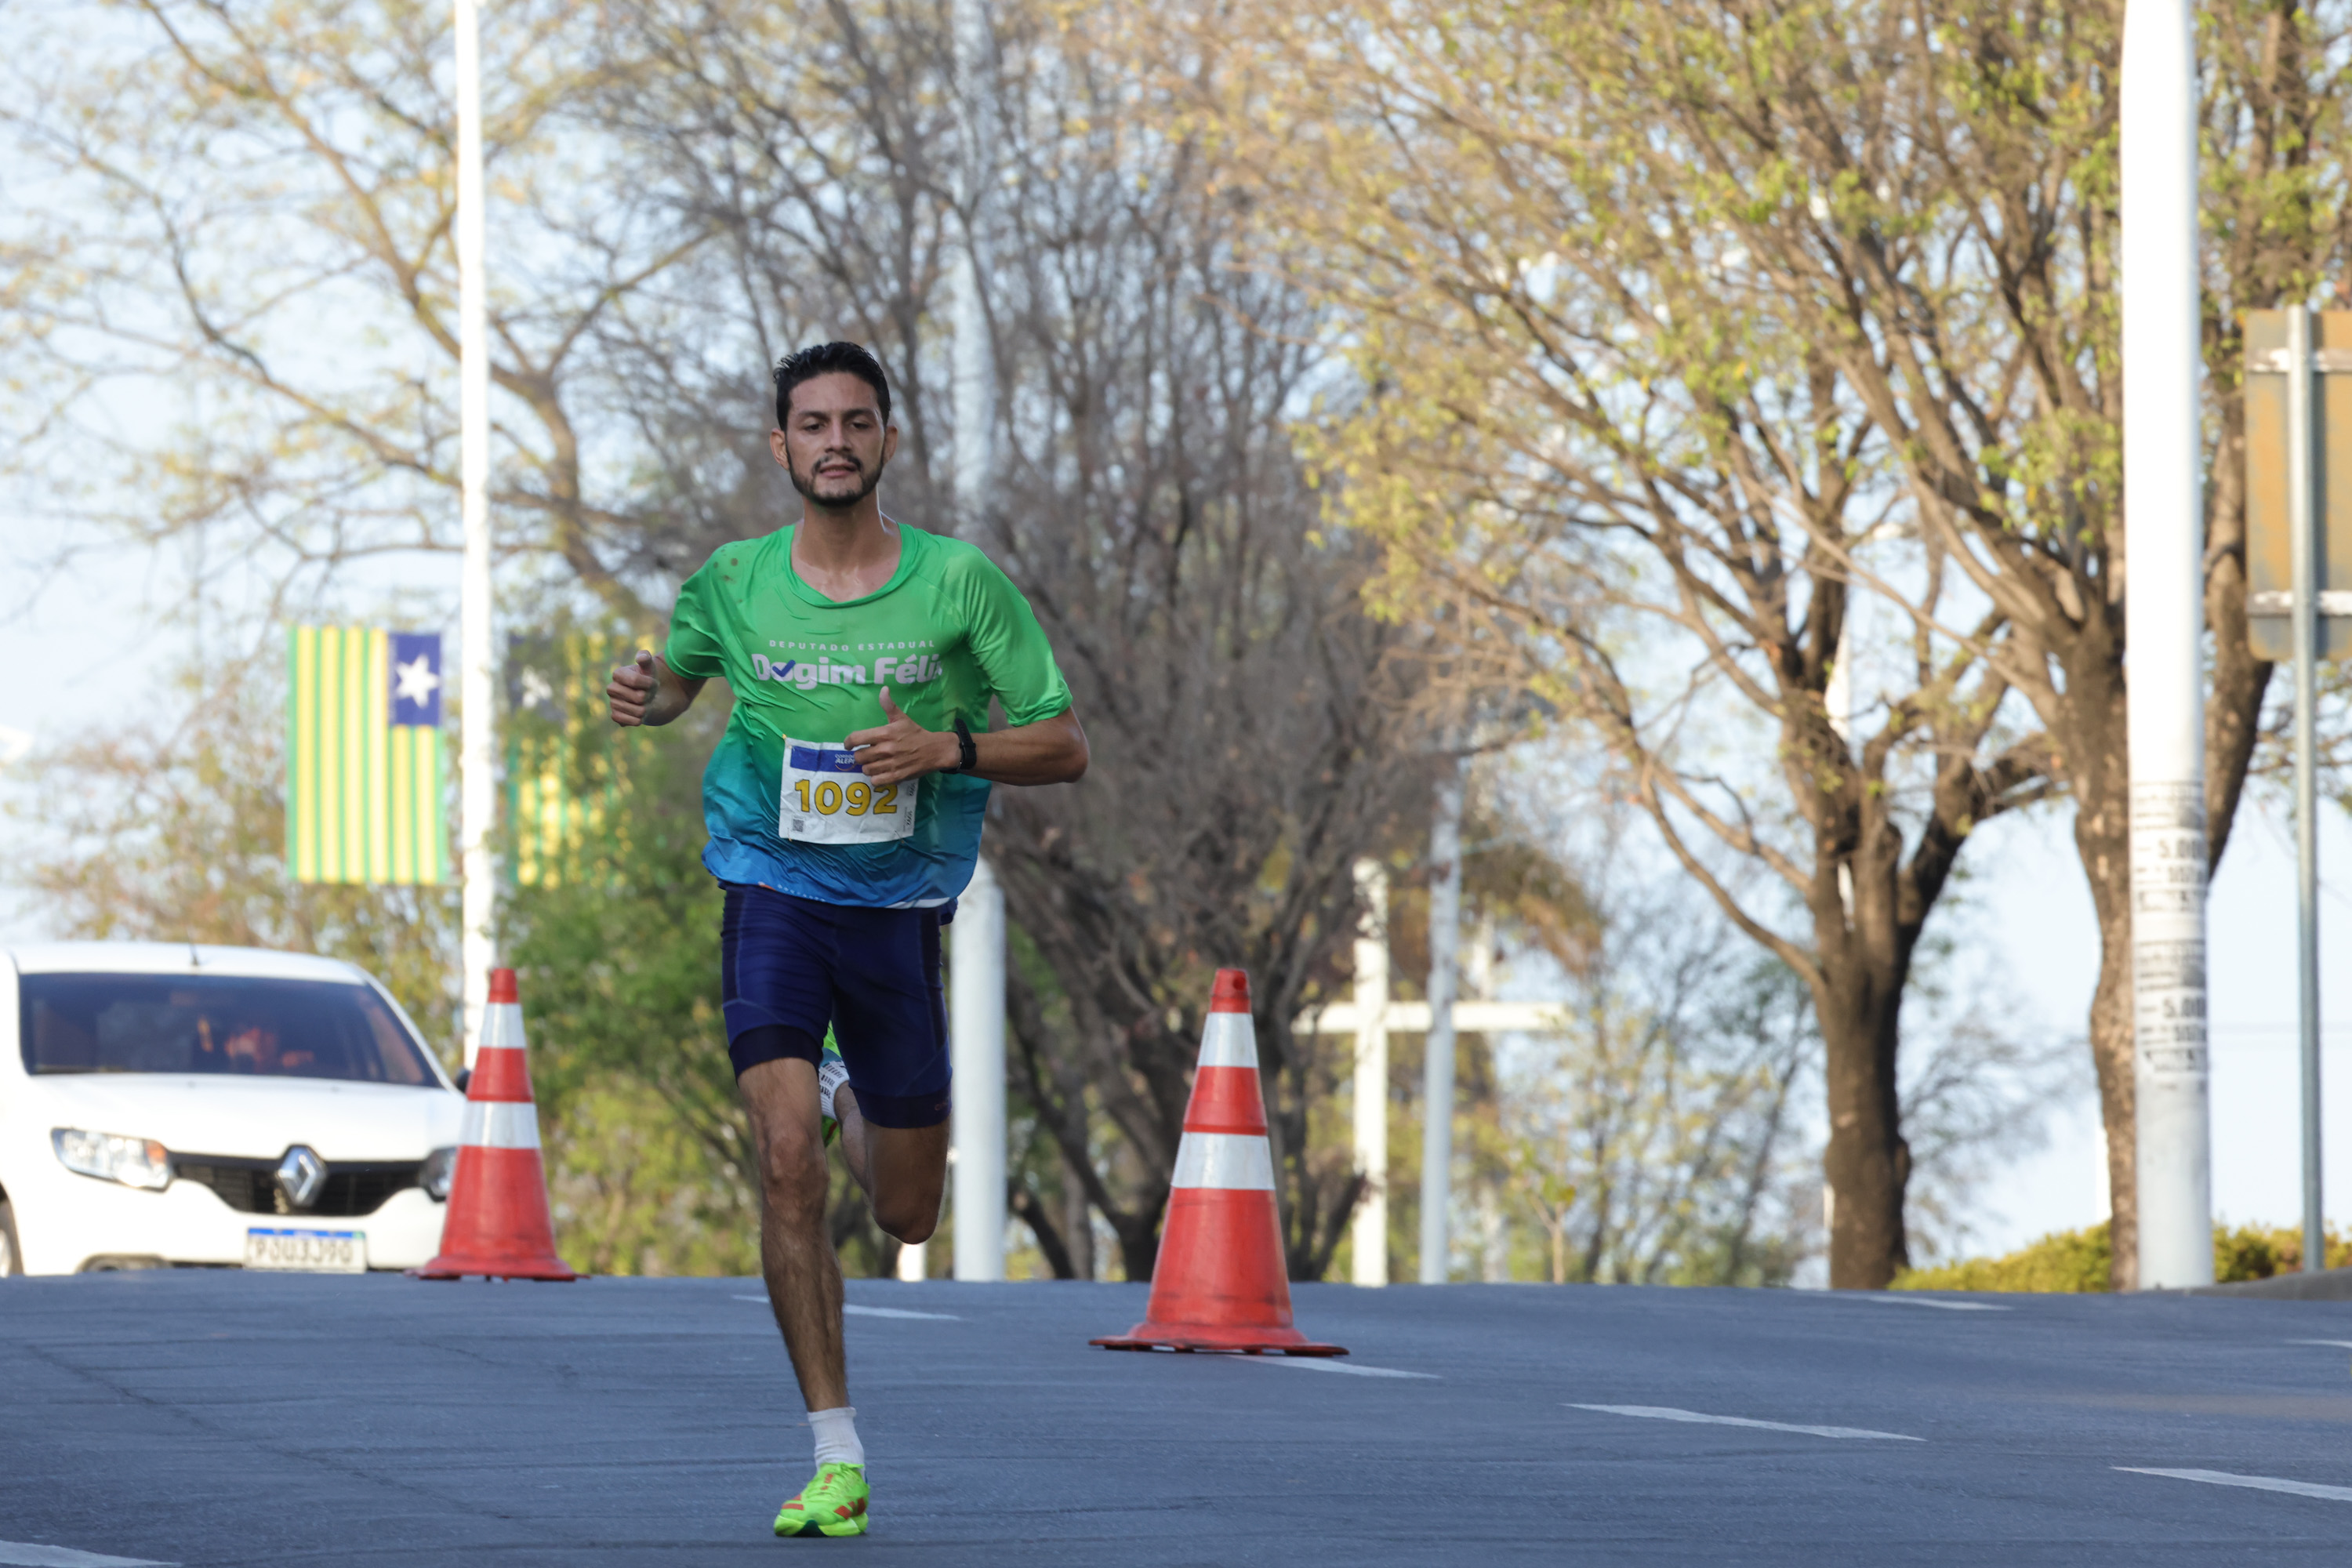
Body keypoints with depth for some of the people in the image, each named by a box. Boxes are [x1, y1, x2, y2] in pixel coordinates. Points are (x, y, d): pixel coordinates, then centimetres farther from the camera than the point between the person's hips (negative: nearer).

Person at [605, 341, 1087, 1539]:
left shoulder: (960, 582, -7)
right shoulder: (732, 584, -2)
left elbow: (1064, 746, -3)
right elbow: (677, 677, 19)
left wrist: (948, 747, -20)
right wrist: (643, 697, -5)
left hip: (900, 903, 1)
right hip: (772, 890, -1)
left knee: (906, 1215, 11)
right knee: (785, 1160, -20)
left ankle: (844, 1101, 48)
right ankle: (836, 1460, -13)